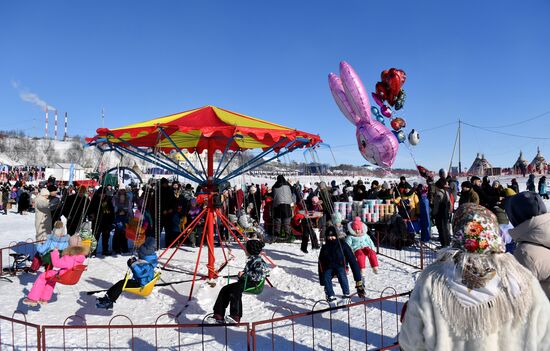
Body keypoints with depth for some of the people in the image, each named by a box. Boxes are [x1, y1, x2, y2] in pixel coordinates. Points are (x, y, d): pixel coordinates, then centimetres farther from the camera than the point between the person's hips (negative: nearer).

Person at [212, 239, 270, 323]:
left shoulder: (259, 262, -10)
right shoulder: (250, 260, 20)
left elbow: (258, 275, -22)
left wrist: (244, 274, -20)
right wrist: (242, 274, 12)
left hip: (253, 283, -10)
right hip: (244, 281, 10)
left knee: (235, 289, -35)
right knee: (225, 289, -4)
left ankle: (235, 317, -37)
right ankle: (219, 315, -3)